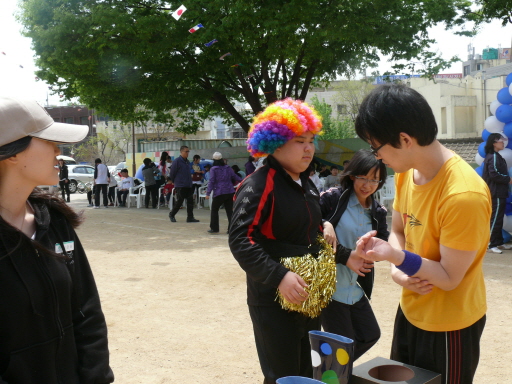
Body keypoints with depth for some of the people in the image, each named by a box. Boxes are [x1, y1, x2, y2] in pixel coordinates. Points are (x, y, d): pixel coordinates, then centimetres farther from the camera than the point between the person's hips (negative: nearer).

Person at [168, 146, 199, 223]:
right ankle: (171, 215, 20)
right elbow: (172, 173, -6)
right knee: (179, 201, 0)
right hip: (180, 186, -7)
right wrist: (174, 182, 5)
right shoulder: (177, 161, -10)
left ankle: (190, 217, 6)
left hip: (188, 185, 7)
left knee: (190, 201, 2)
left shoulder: (187, 161, 12)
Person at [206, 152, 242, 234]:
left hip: (219, 193, -4)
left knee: (214, 210, 10)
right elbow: (235, 177, 15)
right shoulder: (228, 168, 8)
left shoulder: (213, 169, -3)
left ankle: (214, 228, 11)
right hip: (230, 192, 4)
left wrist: (208, 193, -9)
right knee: (229, 210, 6)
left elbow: (211, 181, -9)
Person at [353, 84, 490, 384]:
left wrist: (396, 256, -36)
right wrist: (398, 271, -13)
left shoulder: (464, 195, -29)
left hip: (449, 325, -7)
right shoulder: (406, 172, -4)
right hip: (411, 311, 7)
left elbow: (450, 278, -22)